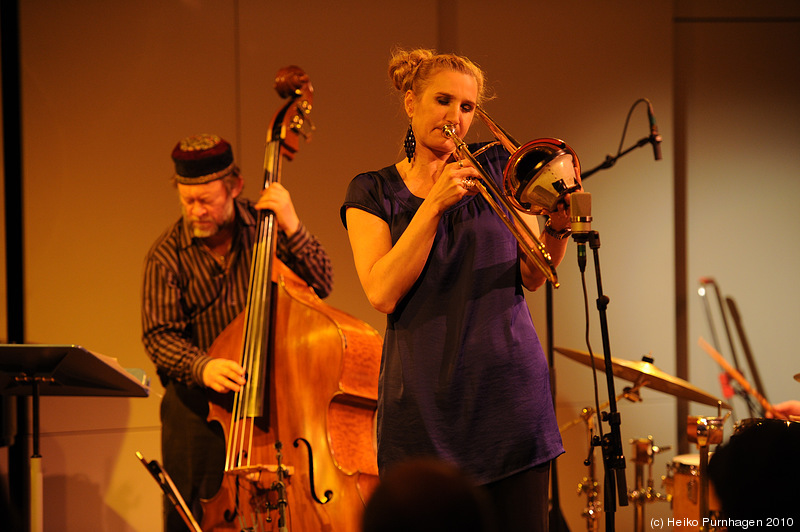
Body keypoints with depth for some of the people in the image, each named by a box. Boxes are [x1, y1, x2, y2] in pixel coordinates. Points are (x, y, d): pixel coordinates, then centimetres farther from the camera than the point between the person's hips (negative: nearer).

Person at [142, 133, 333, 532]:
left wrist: (291, 226, -17)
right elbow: (159, 336, -10)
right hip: (198, 402, 0)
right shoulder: (167, 255, -4)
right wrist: (202, 367, -29)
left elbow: (321, 286, -4)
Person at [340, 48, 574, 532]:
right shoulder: (373, 192, 5)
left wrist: (559, 230, -13)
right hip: (424, 397, -1)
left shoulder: (496, 170, 10)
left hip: (509, 389, 1)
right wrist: (435, 203, -14)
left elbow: (531, 276, 7)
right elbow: (382, 292, -10)